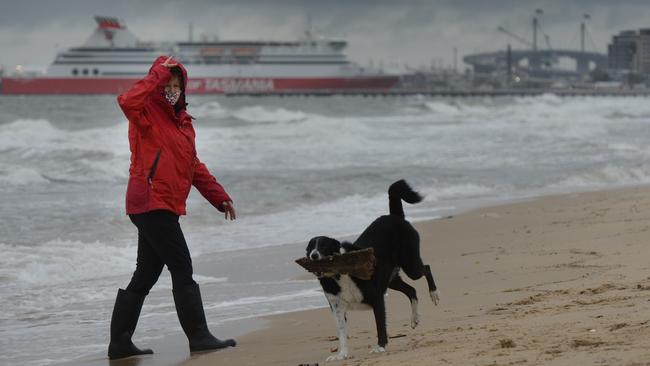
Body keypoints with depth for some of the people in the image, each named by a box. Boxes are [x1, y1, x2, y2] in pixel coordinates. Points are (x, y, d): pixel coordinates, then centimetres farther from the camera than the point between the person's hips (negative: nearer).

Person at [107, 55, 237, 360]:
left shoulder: (181, 120, 19)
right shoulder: (146, 114, -7)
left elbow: (193, 165, 25)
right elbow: (128, 101, -32)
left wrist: (218, 196, 21)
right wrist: (157, 76, -23)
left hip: (164, 207, 9)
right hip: (152, 204, -9)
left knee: (145, 275, 11)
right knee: (182, 269, -8)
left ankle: (120, 343, 16)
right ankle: (199, 337, -5)